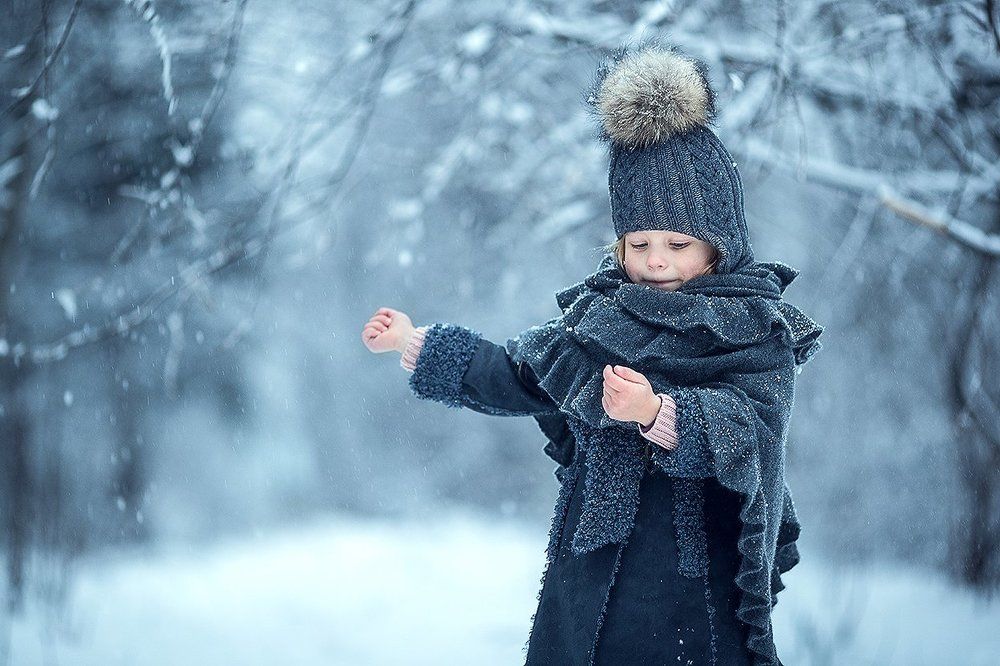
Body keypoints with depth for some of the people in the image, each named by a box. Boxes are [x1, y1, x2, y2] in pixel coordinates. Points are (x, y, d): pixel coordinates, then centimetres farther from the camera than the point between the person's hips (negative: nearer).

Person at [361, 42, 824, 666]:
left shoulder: (757, 332, -7)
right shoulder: (596, 316, 8)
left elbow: (751, 428, -24)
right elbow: (515, 374, 23)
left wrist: (659, 413, -41)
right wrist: (418, 343, 24)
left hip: (698, 586, -5)